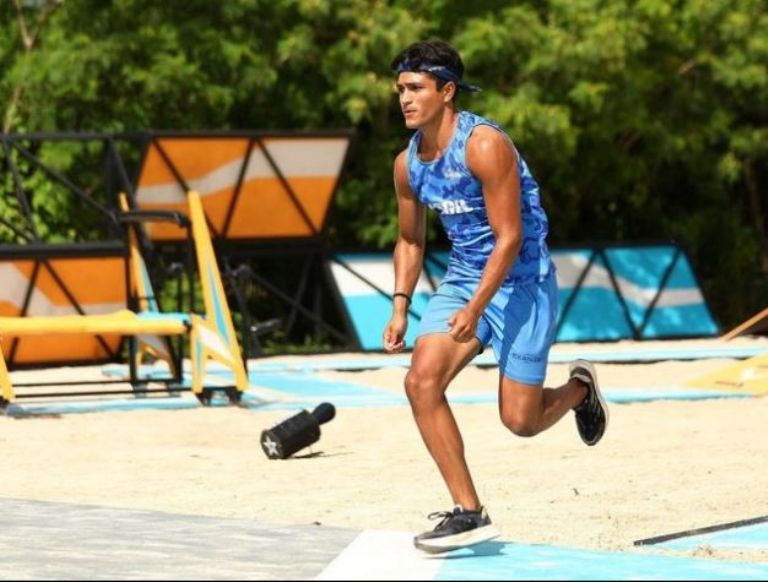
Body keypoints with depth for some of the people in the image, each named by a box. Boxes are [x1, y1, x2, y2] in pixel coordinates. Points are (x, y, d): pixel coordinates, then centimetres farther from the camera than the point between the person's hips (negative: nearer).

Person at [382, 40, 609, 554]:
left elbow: (509, 237, -22)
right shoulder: (408, 163, 1)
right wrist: (401, 309, 4)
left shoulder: (485, 145, -21)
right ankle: (469, 513, -10)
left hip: (521, 281, -6)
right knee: (421, 380, -16)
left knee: (520, 420, -5)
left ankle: (579, 389, 33)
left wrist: (475, 310, -27)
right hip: (463, 278, 6)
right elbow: (410, 241, 16)